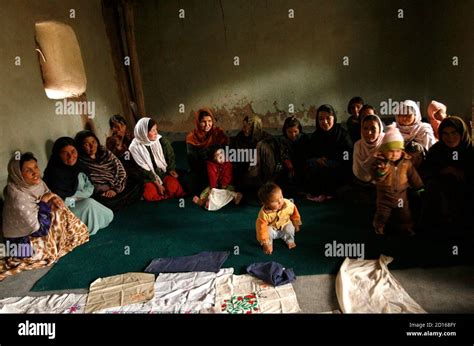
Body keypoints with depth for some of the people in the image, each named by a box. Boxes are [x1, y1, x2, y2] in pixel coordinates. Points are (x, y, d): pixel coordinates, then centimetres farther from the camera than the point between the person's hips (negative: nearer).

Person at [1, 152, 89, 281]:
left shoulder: (36, 183, -11)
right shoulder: (18, 199, -33)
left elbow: (48, 198, 8)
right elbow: (40, 230, -28)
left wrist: (53, 200, -15)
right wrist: (44, 203, -24)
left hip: (33, 228, 8)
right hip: (23, 243, -8)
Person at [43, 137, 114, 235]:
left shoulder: (79, 168, 5)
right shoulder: (54, 173, -18)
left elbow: (90, 188, 2)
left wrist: (74, 195, -14)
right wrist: (80, 196, -10)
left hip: (81, 205, 8)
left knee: (108, 215, -4)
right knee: (89, 203, -30)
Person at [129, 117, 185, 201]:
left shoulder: (161, 140, -7)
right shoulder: (135, 147, -14)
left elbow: (170, 156, 8)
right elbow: (143, 170, -13)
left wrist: (171, 169, -7)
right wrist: (157, 184, -17)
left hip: (164, 172, 1)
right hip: (149, 177, -1)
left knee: (173, 187, -27)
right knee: (150, 195, -27)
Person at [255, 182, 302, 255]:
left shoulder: (289, 205, -29)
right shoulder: (264, 213, -38)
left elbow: (294, 213, -6)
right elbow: (261, 228, -34)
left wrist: (296, 223, 7)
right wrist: (265, 243, -36)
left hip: (285, 225, 3)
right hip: (271, 228, -3)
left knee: (290, 227, -24)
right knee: (267, 231, -30)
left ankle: (290, 241, 5)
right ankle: (269, 243, 0)